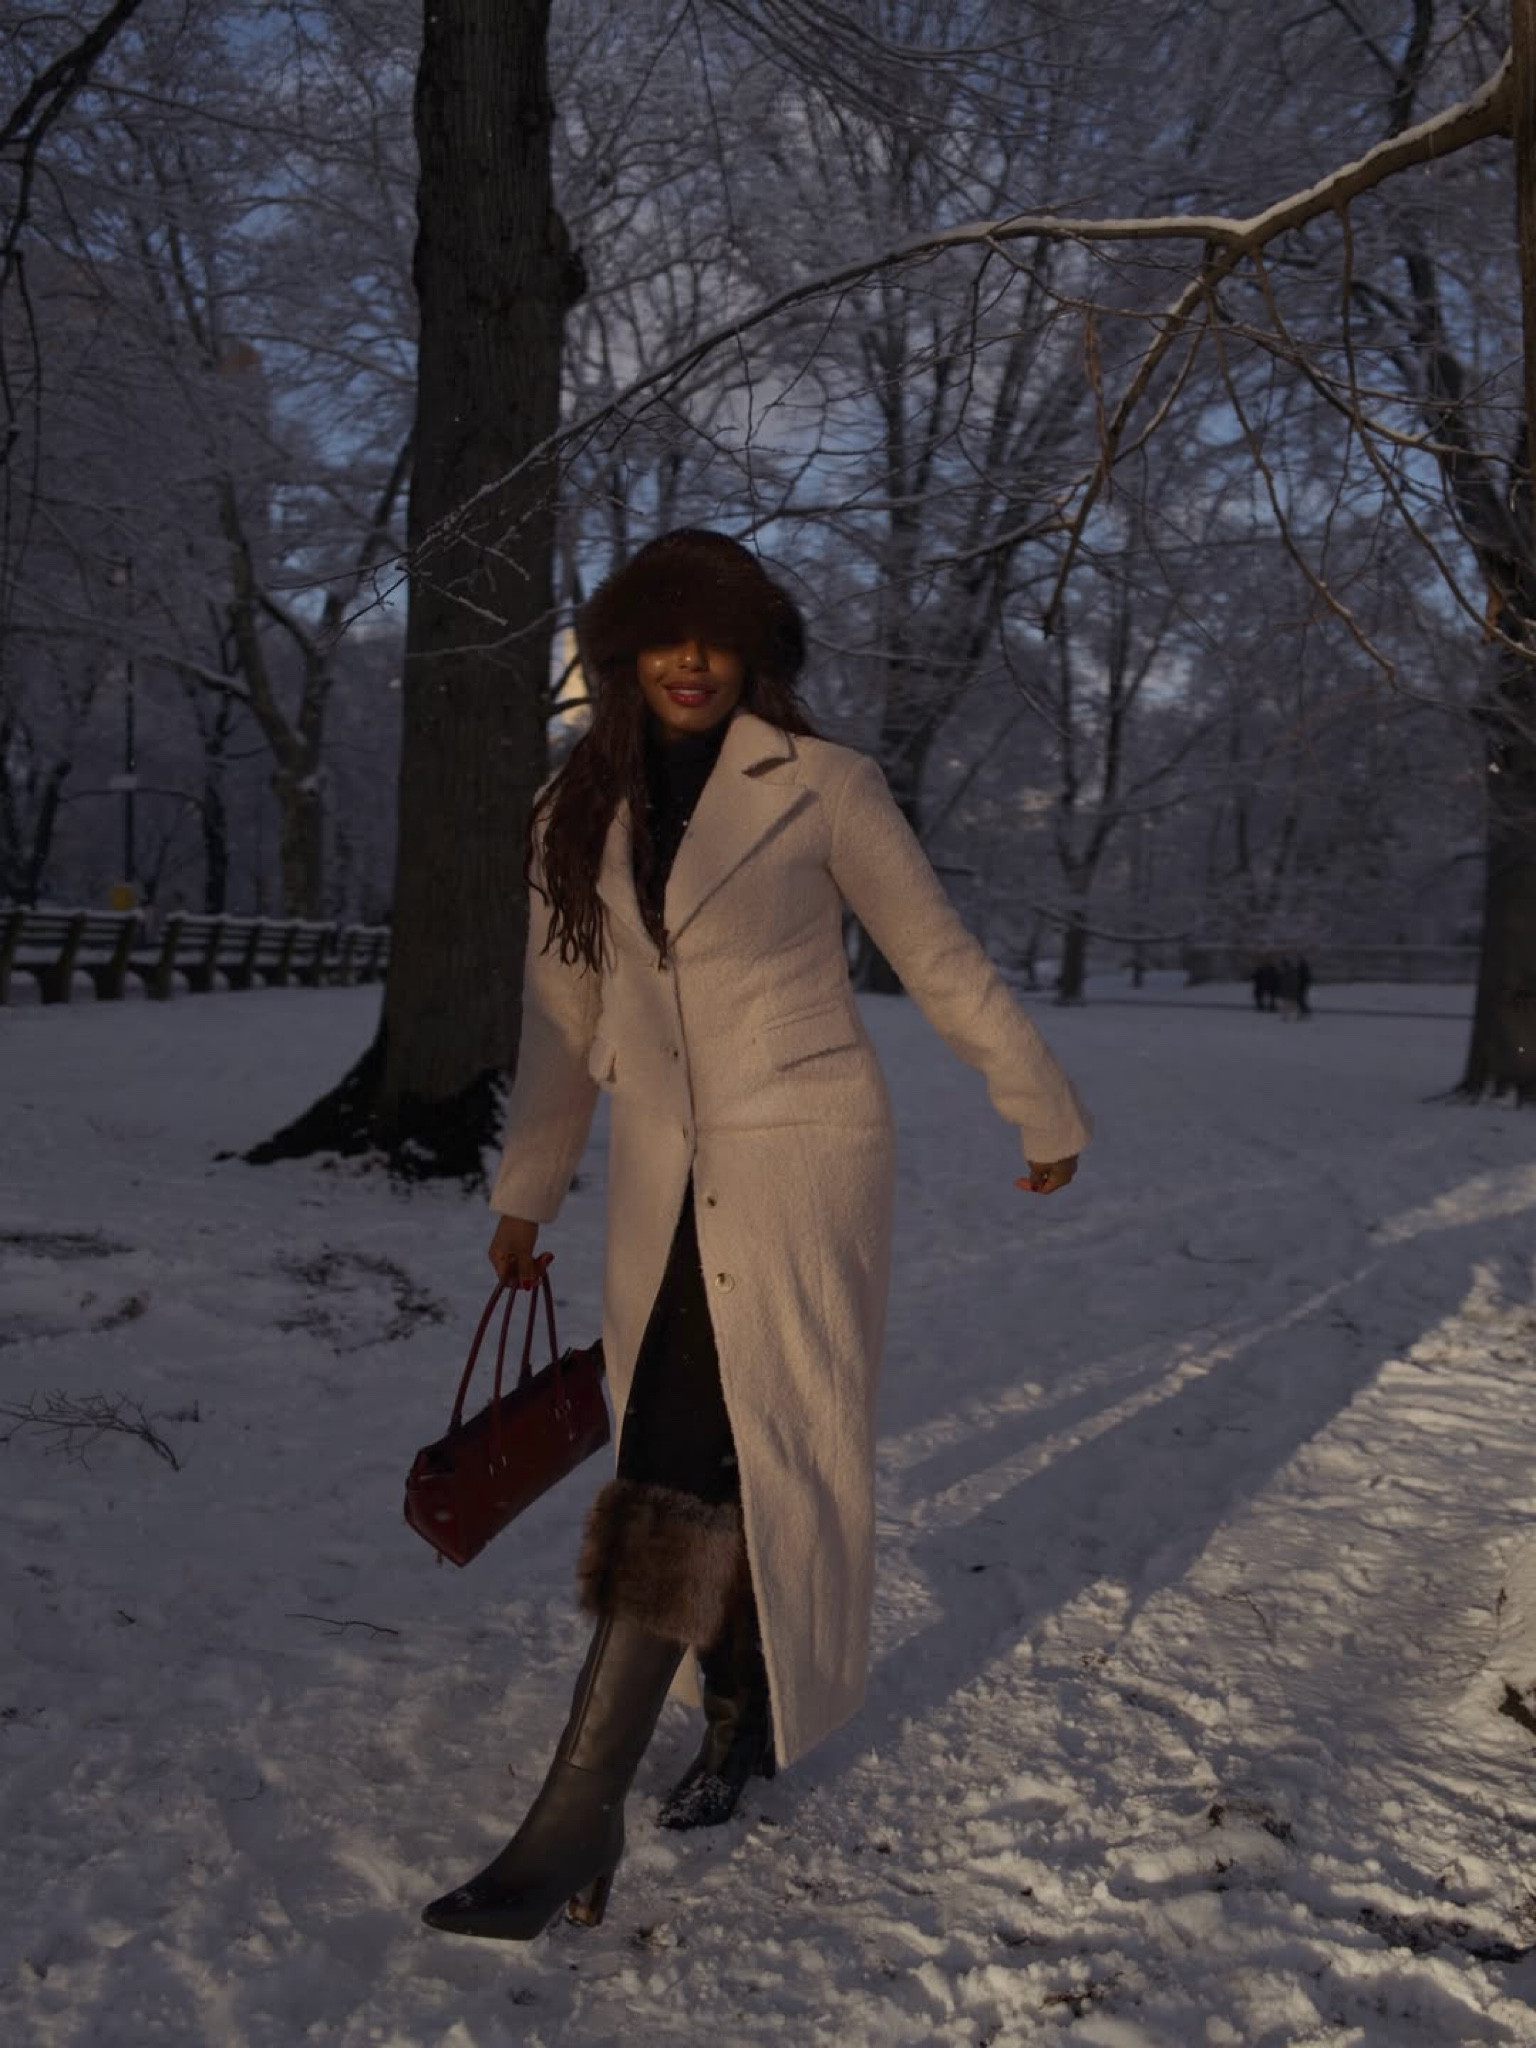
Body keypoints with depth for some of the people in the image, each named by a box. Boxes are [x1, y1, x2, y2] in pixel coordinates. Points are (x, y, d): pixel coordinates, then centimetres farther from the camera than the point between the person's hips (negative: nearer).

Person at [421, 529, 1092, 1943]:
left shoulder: (821, 786, -3)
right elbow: (564, 1017, 16)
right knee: (689, 1462, 9)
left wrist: (1042, 1115, 10)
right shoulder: (581, 813, 10)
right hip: (664, 1178, 5)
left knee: (726, 1462, -8)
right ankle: (739, 1713, 32)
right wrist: (526, 1193, 16)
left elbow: (941, 959, 4)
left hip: (802, 1158, -5)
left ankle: (576, 1826, -5)